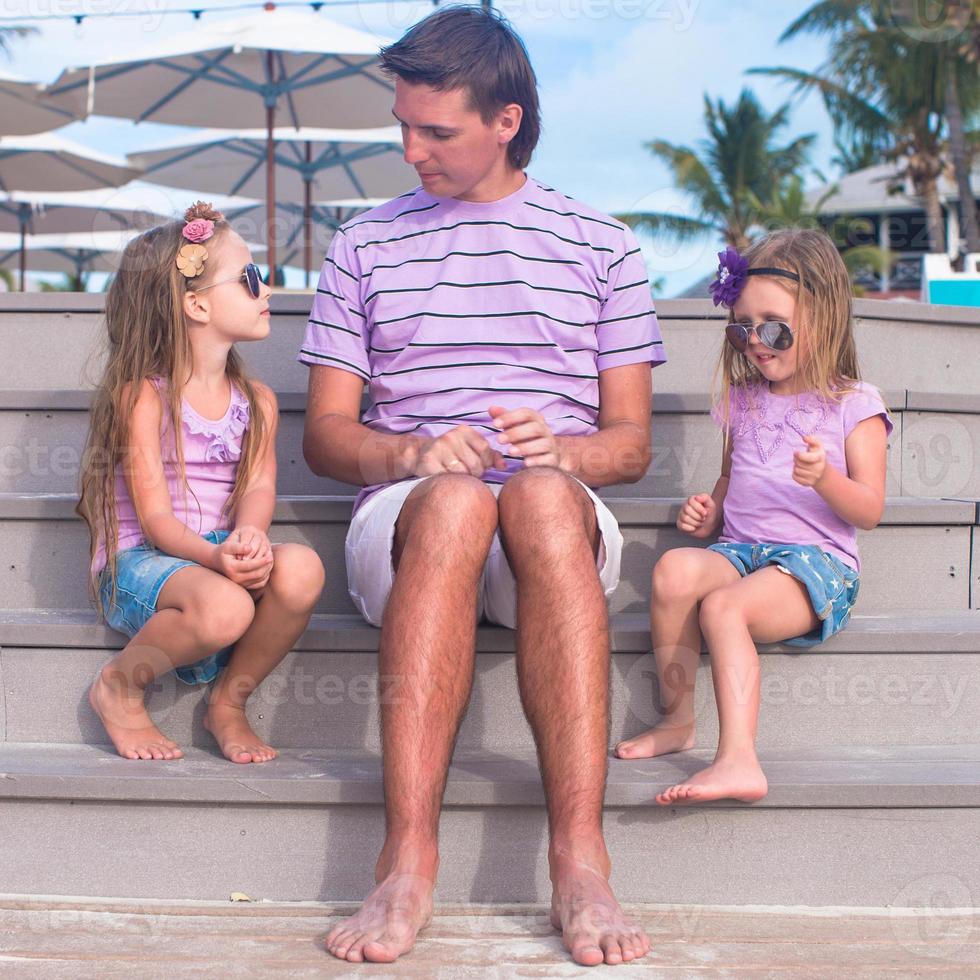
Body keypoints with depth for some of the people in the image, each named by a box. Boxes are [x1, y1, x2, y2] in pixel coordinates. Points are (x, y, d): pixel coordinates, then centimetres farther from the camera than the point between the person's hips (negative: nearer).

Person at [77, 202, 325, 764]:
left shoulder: (257, 401, 9)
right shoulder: (143, 395, -8)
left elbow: (258, 486, -5)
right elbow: (155, 517, -14)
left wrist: (250, 536, -29)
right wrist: (213, 557, -33)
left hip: (220, 555, 5)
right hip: (139, 560, -5)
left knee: (301, 569, -28)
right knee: (224, 607, -37)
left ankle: (230, 701, -4)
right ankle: (119, 687, -5)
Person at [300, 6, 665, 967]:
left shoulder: (600, 245, 17)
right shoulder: (364, 246, 18)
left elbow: (631, 442, 13)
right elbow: (323, 434, 12)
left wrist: (563, 450, -11)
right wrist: (410, 453, -11)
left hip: (563, 524, 0)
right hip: (402, 519, 0)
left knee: (543, 496, -38)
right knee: (453, 498, -38)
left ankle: (580, 863, -43)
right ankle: (407, 864, -44)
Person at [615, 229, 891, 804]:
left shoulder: (854, 406, 4)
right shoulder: (742, 402, 20)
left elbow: (870, 511, -2)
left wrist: (826, 479, -23)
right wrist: (709, 512, 8)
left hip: (818, 559, -4)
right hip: (739, 549, 5)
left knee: (723, 605, -35)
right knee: (675, 568, -31)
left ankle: (738, 759, -40)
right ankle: (677, 720, -19)